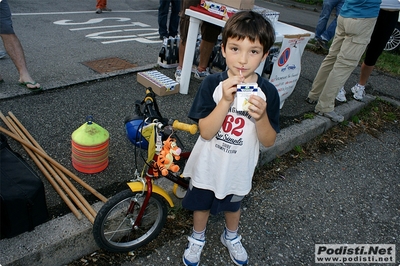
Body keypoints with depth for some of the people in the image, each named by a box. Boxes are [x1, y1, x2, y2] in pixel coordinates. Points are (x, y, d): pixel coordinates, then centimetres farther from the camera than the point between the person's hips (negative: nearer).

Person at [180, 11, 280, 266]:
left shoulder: (268, 92, -17)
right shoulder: (212, 84, -20)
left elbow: (269, 141, -13)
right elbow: (206, 131, -24)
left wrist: (261, 116, -33)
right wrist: (226, 101, -37)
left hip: (239, 168, 1)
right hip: (207, 166, -1)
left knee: (233, 205, 27)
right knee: (201, 203, 23)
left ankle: (231, 237, 58)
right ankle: (197, 238, 54)